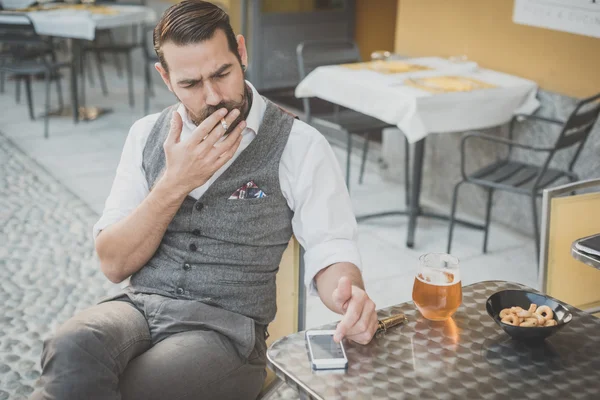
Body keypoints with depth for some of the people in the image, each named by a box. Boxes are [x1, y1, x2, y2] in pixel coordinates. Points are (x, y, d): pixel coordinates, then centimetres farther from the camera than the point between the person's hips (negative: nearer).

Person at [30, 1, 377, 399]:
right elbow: (113, 263, 5)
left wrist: (350, 295, -26)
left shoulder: (298, 145, -1)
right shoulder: (147, 133, 9)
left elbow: (330, 249, -2)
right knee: (74, 351, -34)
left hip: (227, 327, -2)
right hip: (139, 306, 3)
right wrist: (174, 184, -9)